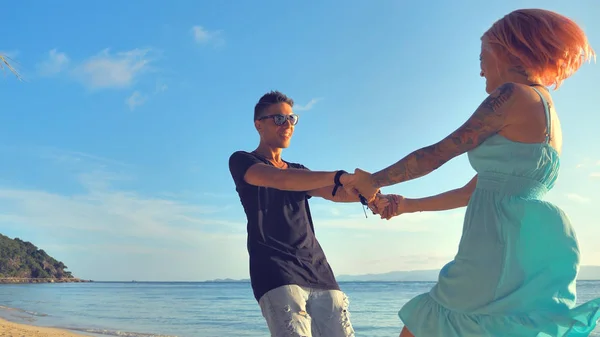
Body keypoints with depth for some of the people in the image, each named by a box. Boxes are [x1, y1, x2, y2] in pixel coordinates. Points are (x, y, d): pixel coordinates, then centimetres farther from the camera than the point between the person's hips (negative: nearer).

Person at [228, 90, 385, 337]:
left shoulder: (298, 171, 27)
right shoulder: (241, 161, 8)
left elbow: (335, 193, 8)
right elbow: (279, 180, -14)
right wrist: (339, 176, -24)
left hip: (317, 270, 6)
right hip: (275, 272, -6)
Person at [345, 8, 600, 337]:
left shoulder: (515, 95, -7)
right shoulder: (546, 110, 21)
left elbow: (436, 154, -7)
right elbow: (473, 190, 24)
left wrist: (373, 181, 7)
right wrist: (409, 205, 28)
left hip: (504, 252, -9)